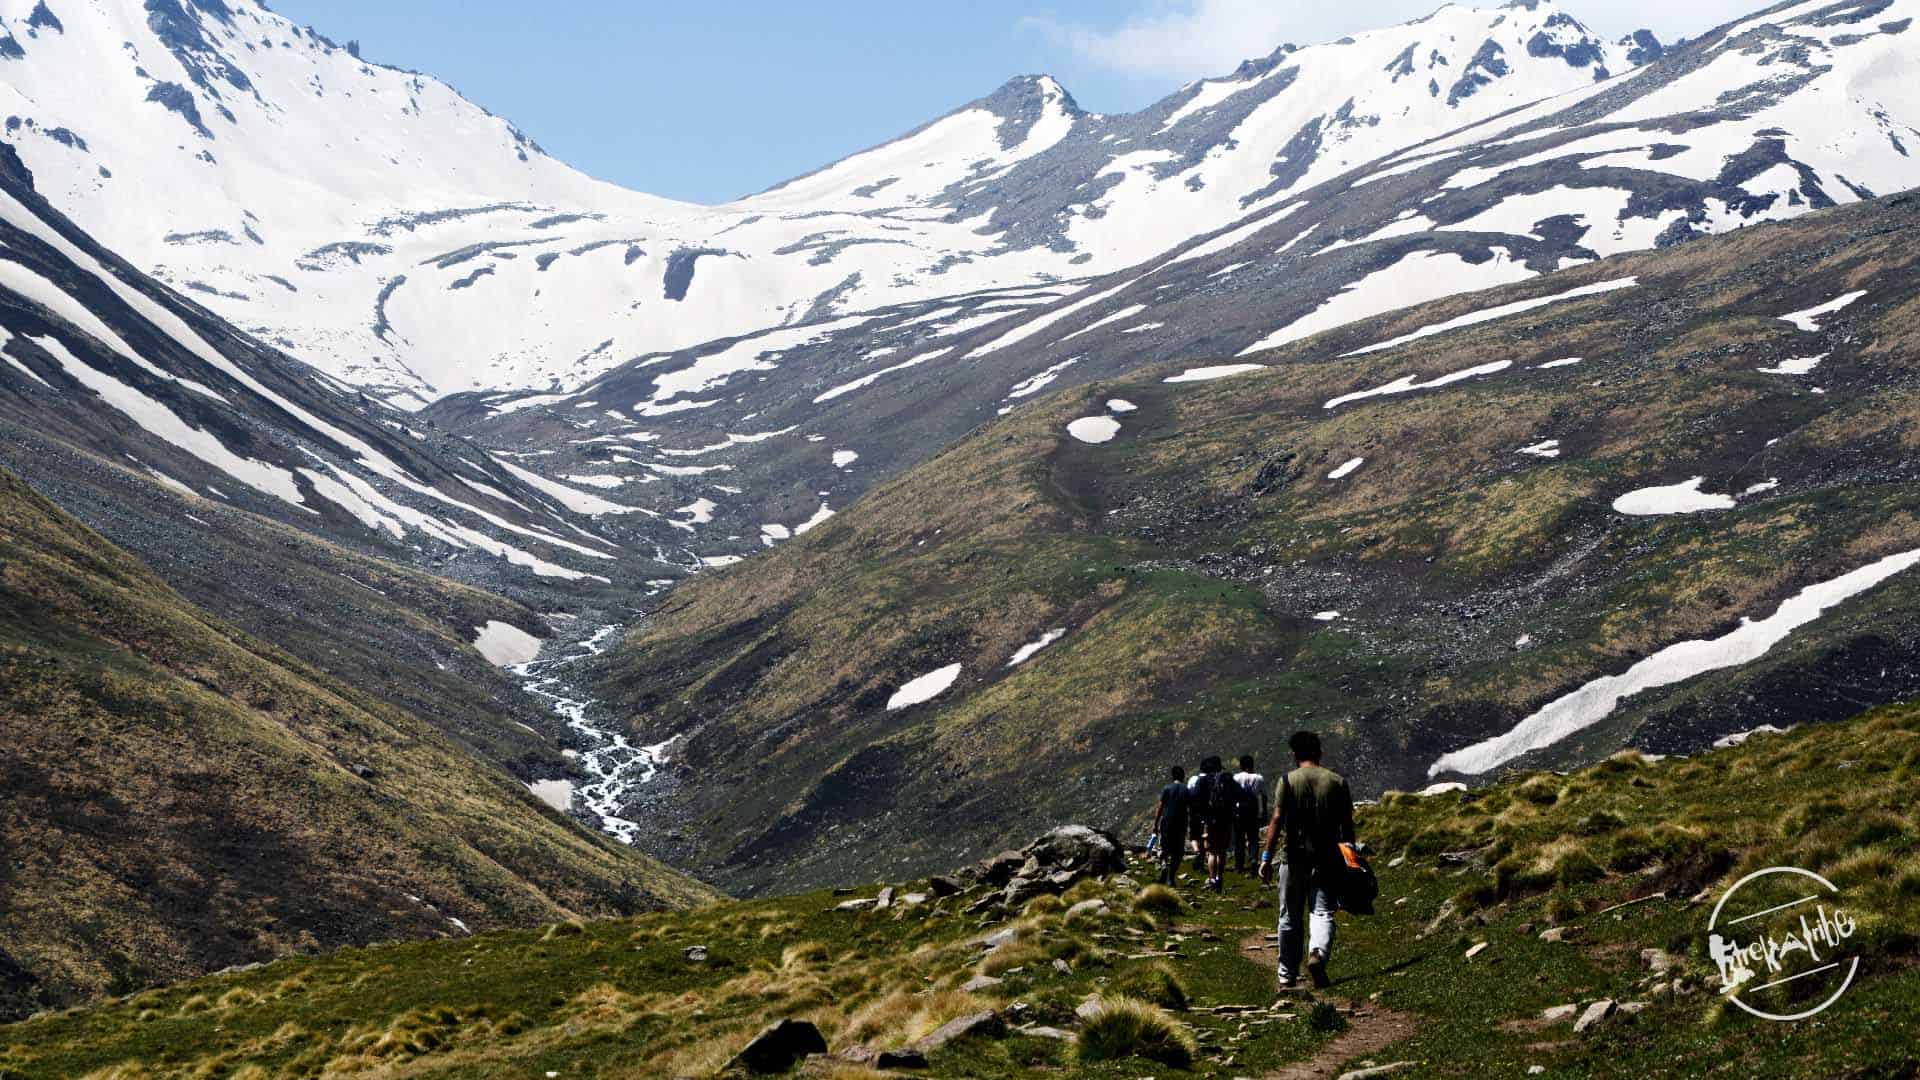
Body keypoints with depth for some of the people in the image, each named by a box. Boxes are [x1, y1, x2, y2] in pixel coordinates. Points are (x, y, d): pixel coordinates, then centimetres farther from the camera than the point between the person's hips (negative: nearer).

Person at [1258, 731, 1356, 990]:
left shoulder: (1288, 780, -4)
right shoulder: (1337, 781, 3)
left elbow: (1277, 820, -9)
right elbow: (1347, 825, 4)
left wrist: (1267, 857, -6)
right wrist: (1349, 857, 13)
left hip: (1295, 857, -1)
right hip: (1327, 858, 1)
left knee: (1290, 919, 10)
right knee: (1323, 912, 2)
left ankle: (1288, 977, 18)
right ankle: (1318, 953, -28)